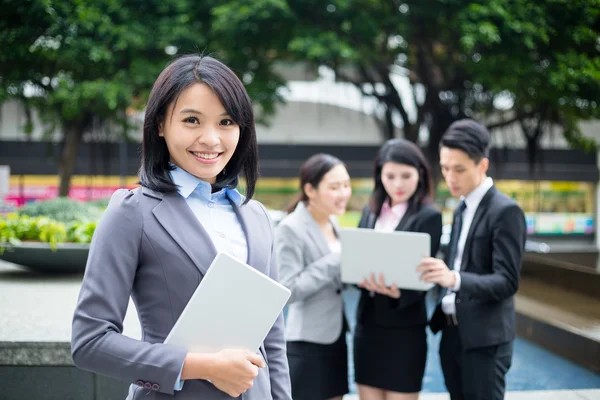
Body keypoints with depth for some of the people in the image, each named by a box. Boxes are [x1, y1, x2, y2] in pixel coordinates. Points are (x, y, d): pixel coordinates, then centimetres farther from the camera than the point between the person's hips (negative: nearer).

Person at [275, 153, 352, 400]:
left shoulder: (333, 224, 10)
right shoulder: (290, 229, -15)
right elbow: (288, 289, -21)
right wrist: (335, 261, -22)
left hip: (335, 337, 8)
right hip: (307, 344, -8)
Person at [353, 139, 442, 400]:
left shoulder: (429, 216, -7)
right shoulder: (370, 211, 9)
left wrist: (397, 292, -32)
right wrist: (360, 277, -16)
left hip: (404, 326, -5)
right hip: (367, 322, 5)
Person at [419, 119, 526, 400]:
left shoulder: (505, 211, -13)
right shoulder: (462, 208, 12)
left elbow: (507, 282, -20)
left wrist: (455, 279, -33)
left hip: (485, 339, -8)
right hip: (452, 334, 8)